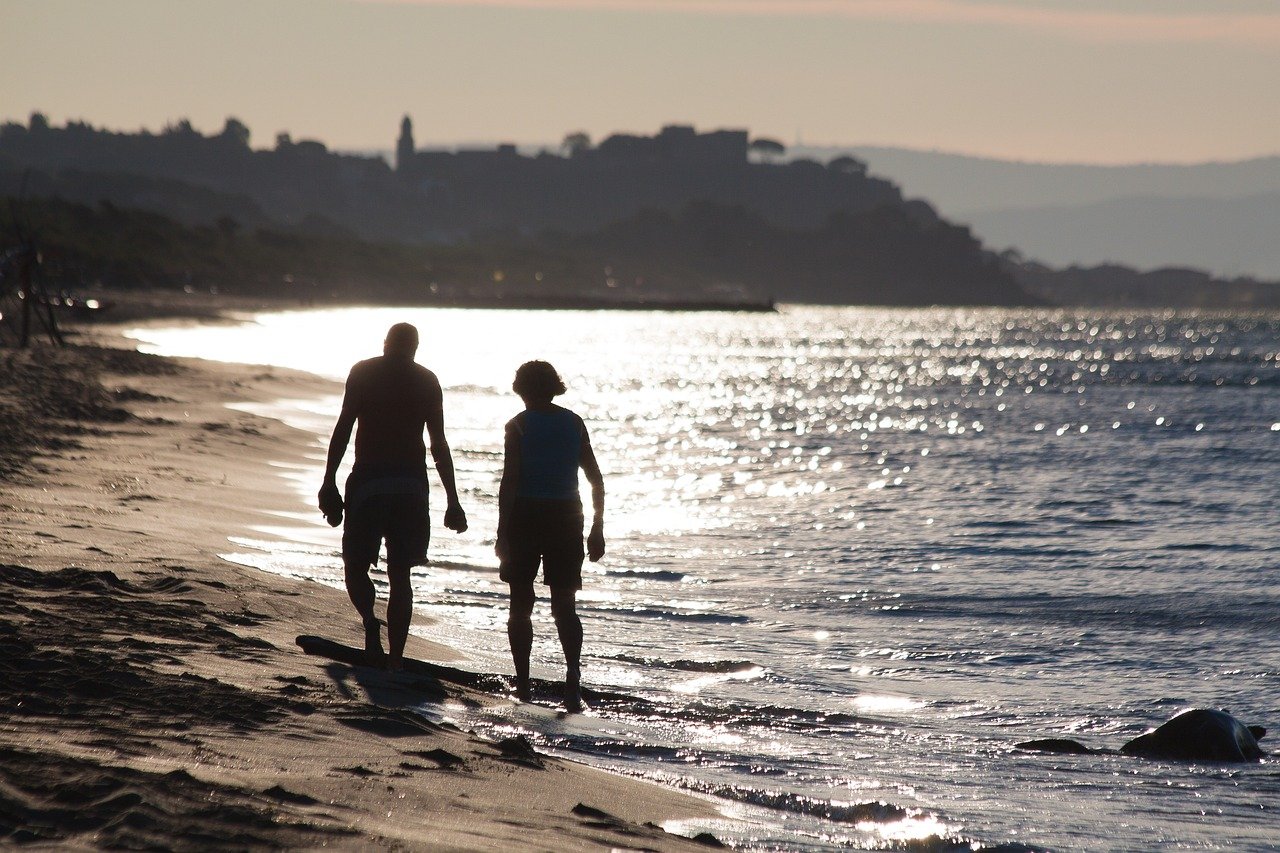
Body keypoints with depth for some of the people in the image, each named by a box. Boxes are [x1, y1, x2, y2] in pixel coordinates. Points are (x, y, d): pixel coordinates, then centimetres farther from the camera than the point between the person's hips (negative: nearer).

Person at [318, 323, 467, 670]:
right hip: (411, 483, 2)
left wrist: (329, 482, -3)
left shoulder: (363, 372, 2)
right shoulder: (427, 380, 7)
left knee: (356, 566, 8)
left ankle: (370, 621, -22)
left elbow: (344, 428, -5)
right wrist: (452, 501, 9)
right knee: (399, 575, 9)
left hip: (368, 481, -2)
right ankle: (395, 659, 4)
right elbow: (439, 445, 6)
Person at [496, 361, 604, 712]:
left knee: (521, 604, 9)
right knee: (565, 605, 6)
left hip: (526, 515, -3)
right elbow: (596, 478, 6)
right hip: (566, 515, 3)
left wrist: (502, 533, -9)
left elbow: (509, 481, -11)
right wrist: (597, 528, 13)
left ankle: (522, 683, 8)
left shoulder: (519, 426, -5)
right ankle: (573, 676, -14)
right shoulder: (574, 423, 6)